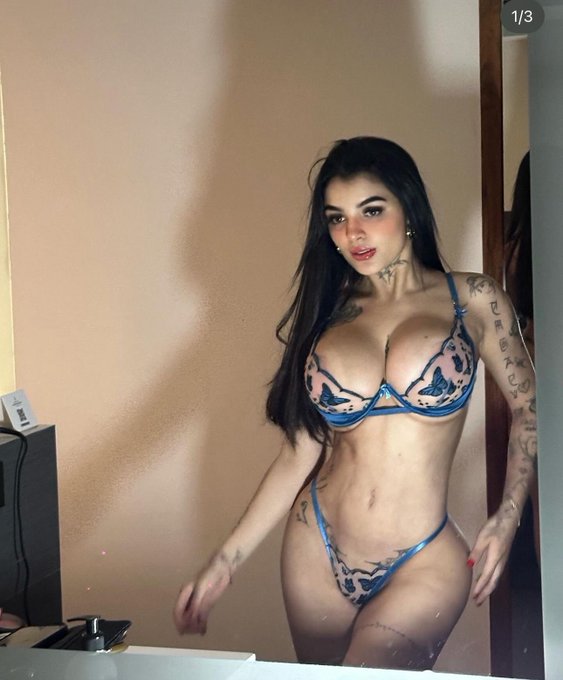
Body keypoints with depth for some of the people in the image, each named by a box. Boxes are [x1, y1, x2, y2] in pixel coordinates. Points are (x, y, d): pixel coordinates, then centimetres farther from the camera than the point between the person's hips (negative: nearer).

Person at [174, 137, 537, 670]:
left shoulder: (471, 299, -1)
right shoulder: (324, 311, 4)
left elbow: (528, 405, 8)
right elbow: (301, 453, 4)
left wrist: (507, 519, -3)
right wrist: (225, 561, -1)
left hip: (423, 565, -3)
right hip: (316, 552, 3)